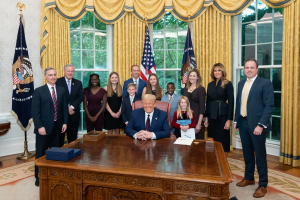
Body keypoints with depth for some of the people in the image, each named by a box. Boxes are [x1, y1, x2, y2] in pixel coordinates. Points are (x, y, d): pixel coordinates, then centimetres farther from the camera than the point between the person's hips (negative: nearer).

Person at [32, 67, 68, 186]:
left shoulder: (62, 90, 8)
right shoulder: (39, 91, -3)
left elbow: (65, 108, 10)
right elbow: (35, 111, -7)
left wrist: (65, 123, 2)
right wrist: (39, 126, -14)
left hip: (57, 127, 3)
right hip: (44, 127, -3)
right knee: (41, 153, 7)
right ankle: (38, 176, 22)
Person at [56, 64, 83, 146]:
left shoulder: (78, 83, 10)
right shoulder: (58, 82, -1)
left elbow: (81, 97, 1)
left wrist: (72, 107, -12)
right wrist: (66, 108, -13)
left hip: (73, 114, 3)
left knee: (73, 138, 9)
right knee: (60, 137, 6)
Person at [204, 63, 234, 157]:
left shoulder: (228, 84, -5)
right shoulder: (210, 84, 11)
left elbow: (231, 102, -8)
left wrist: (229, 119, -13)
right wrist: (206, 117, 9)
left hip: (222, 115, -5)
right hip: (212, 115, 5)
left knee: (223, 141, 2)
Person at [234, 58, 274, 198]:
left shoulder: (265, 83, -8)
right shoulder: (241, 84, 12)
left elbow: (269, 106, -13)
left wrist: (261, 125, -18)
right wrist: (236, 121, 11)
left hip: (256, 125, -6)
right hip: (243, 123, 6)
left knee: (260, 155, 4)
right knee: (247, 153, 17)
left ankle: (263, 185, 19)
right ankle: (249, 178, 35)